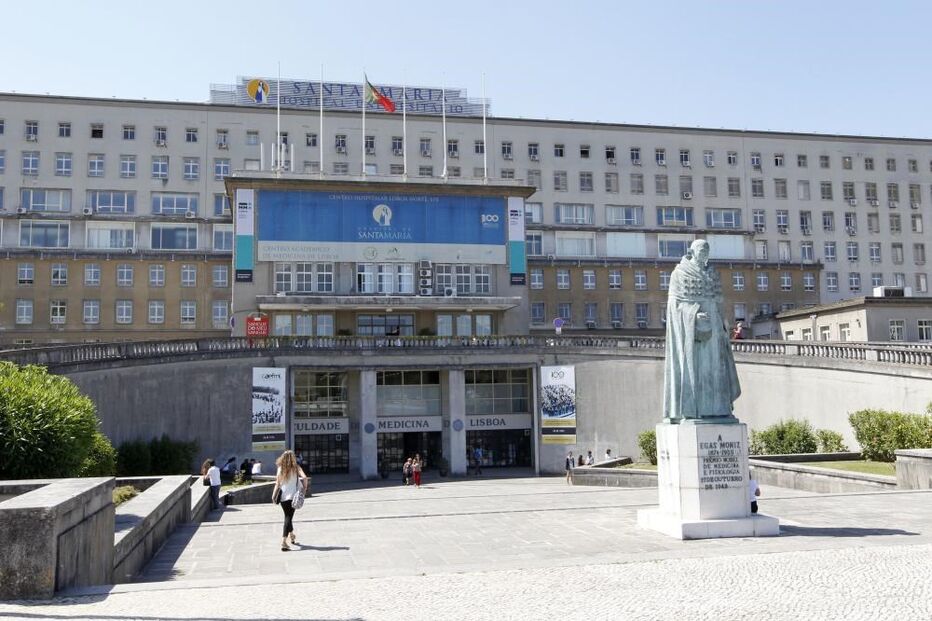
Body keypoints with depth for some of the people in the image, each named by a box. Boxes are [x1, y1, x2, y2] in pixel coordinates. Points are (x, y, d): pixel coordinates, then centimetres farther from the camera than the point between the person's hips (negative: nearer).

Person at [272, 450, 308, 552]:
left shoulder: (280, 468, 4)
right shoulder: (296, 468, -4)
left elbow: (277, 484, 3)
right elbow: (304, 477, -18)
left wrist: (274, 495, 10)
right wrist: (305, 488, -5)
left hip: (282, 497, 4)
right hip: (292, 496, -4)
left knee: (288, 516, 21)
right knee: (288, 518, -4)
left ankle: (291, 534, 41)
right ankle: (284, 541, -17)